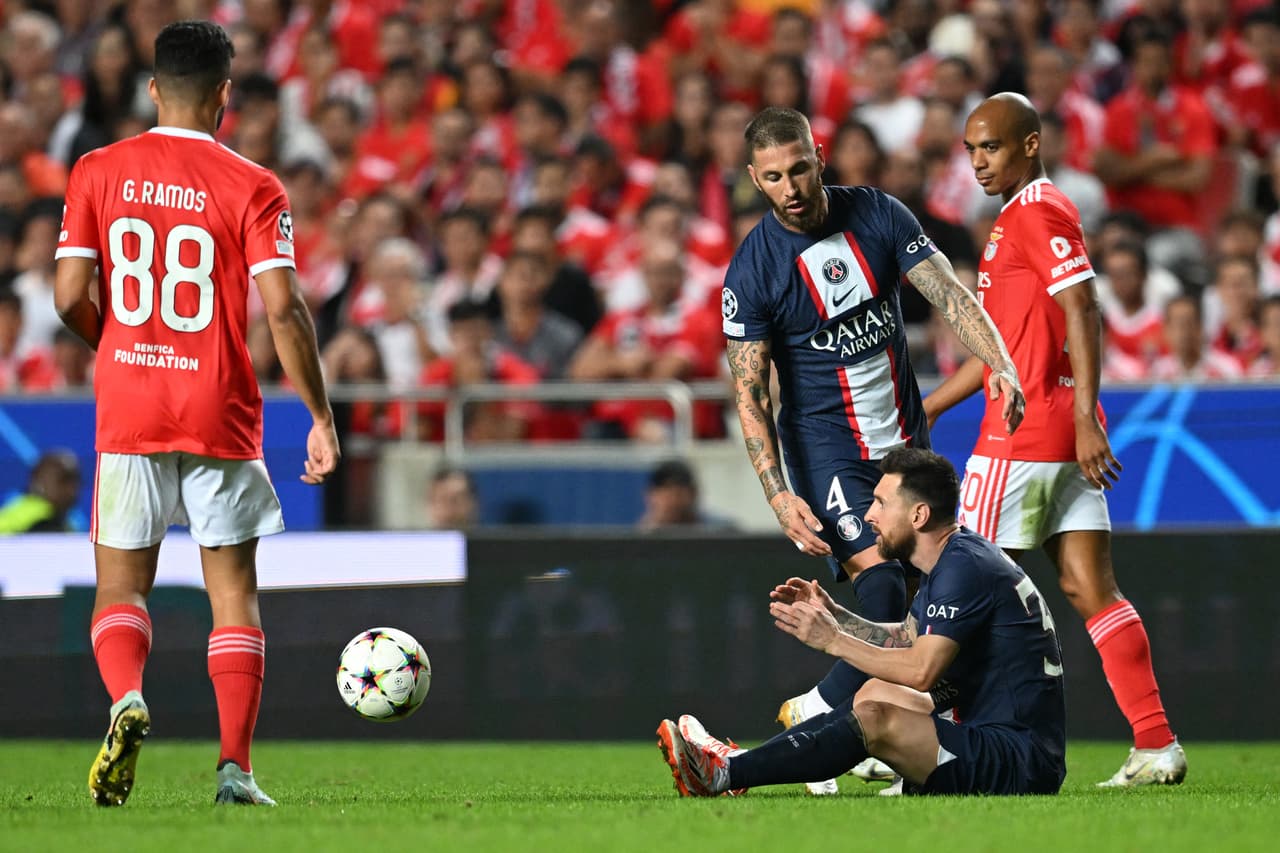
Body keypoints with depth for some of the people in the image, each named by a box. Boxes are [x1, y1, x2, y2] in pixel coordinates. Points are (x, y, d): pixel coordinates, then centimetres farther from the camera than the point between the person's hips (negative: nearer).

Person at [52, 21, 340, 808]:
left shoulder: (98, 173, 2)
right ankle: (235, 766, -1)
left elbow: (70, 297, -1)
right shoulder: (251, 189, -5)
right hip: (222, 417, -1)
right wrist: (322, 416, -3)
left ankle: (126, 698, -21)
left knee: (120, 587, 9)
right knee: (234, 593, 8)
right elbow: (283, 309, -11)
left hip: (127, 411, 1)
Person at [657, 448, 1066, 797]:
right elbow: (904, 639, 23)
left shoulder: (966, 569, -17)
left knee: (875, 718, -23)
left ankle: (725, 775, -17)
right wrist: (834, 616, 10)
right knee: (875, 693, 15)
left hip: (1024, 765, -11)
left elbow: (921, 670, -23)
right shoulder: (952, 559, 16)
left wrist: (833, 640, -15)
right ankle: (737, 763, 11)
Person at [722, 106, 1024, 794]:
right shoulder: (751, 270, -12)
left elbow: (948, 293, -7)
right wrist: (779, 494, -20)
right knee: (881, 579, -22)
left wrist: (1000, 365, -24)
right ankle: (819, 714, -8)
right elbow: (749, 394, -11)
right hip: (824, 444, -5)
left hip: (905, 436, 5)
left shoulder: (877, 215, -2)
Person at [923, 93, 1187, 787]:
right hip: (1063, 440, 9)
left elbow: (1082, 314, -18)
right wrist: (925, 409, 26)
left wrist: (1084, 418, -24)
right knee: (1090, 591, 4)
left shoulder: (1036, 213, -9)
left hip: (1023, 433, -9)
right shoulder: (1021, 217, 22)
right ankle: (1157, 747, -1)